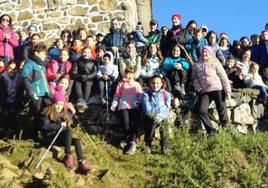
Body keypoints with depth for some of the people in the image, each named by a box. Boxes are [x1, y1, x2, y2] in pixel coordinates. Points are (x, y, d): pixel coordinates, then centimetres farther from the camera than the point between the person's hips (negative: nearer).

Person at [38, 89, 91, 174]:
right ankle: (68, 157, -31)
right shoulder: (46, 112, -7)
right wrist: (59, 125, -20)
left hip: (60, 138, 7)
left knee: (77, 141, -20)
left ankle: (81, 163, -31)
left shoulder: (63, 113, 14)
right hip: (49, 138, -7)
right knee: (69, 131, -30)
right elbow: (44, 126, -20)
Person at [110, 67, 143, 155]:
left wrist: (137, 101, -5)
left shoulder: (137, 84, 24)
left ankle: (132, 142, -25)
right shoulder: (121, 83, 21)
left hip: (134, 106, 1)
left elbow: (140, 95, 15)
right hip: (123, 105, -1)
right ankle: (132, 143, -19)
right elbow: (117, 95, 17)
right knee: (126, 121, -23)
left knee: (134, 122, -20)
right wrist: (114, 104, 2)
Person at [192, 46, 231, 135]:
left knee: (221, 109, -11)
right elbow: (194, 78, 15)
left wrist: (228, 91, -7)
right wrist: (198, 88, -4)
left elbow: (224, 77, 1)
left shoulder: (215, 63, 5)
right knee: (201, 110, -17)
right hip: (204, 91, 2)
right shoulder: (196, 65, 15)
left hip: (217, 89, -2)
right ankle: (211, 131, -10)